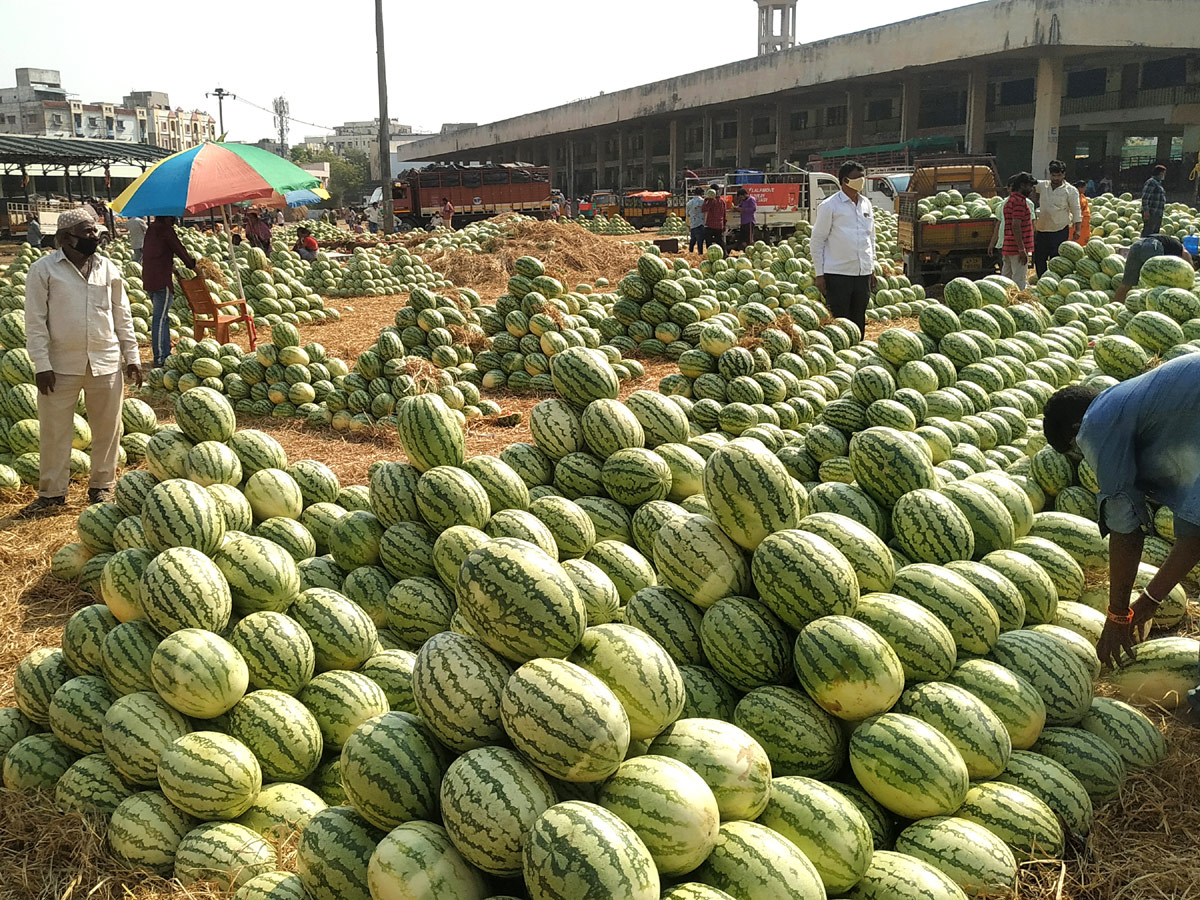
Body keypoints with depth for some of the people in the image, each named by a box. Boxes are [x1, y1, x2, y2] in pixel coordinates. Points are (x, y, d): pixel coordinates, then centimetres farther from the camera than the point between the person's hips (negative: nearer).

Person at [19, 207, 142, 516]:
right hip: (61, 365, -3)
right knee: (55, 431, 5)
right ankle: (52, 494, 17)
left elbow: (122, 315, 11)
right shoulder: (43, 269, -5)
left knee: (107, 429, 9)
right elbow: (35, 322, -5)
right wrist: (42, 364, -10)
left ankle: (101, 486, 24)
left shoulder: (108, 268, 5)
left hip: (106, 363, 3)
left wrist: (131, 356, 8)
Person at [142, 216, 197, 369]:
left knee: (163, 318, 16)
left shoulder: (151, 229, 17)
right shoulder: (165, 229, -10)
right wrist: (193, 265, 7)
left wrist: (172, 268, 21)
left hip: (149, 280, 9)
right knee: (160, 319, -9)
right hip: (162, 281, -9)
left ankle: (166, 354, 21)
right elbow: (179, 249, -6)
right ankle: (159, 358, -9)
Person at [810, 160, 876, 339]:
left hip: (863, 273, 6)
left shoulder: (866, 204, 12)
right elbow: (816, 241, -5)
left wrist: (872, 267, 18)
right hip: (837, 274, -6)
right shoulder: (829, 206, -6)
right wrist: (819, 274, -8)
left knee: (859, 321, 10)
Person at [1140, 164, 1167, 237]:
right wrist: (1146, 211, -23)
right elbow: (1145, 198, -18)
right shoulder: (1151, 182, -10)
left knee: (1155, 233, 11)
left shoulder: (1158, 183, 21)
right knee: (1147, 233, -14)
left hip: (1158, 215, 10)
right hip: (1151, 214, -10)